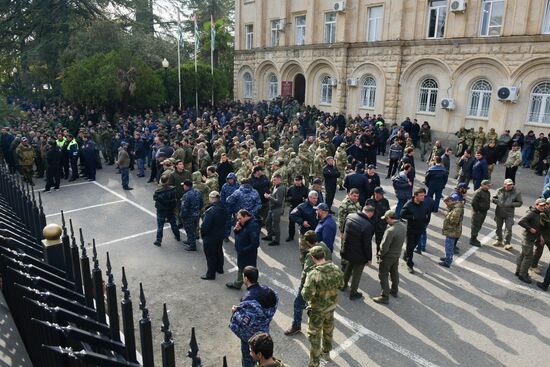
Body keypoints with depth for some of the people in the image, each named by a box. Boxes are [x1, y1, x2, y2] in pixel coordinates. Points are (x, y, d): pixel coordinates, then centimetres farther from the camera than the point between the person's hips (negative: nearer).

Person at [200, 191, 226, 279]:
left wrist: (202, 234, -7)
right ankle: (219, 269, 40)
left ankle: (210, 274, 15)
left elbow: (205, 225, -25)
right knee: (219, 252, 24)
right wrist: (221, 231, 15)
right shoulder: (222, 208, -3)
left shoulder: (210, 210, -29)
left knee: (210, 256, 5)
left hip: (210, 237, -8)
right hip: (220, 235, 8)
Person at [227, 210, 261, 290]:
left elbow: (255, 244, -30)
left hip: (249, 255, -10)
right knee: (240, 268, 27)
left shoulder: (253, 226, -27)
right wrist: (237, 230, -8)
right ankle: (237, 284, 48)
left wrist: (243, 251, -23)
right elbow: (239, 236, 14)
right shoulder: (244, 224, 3)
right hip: (241, 253, 10)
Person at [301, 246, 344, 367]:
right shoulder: (336, 269, -14)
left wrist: (303, 290, -11)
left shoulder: (313, 274, -31)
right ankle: (326, 352, 50)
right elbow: (341, 285, 2)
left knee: (315, 336, 12)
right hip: (332, 305, 6)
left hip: (318, 310, -6)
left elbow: (306, 295, -31)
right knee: (328, 330, 28)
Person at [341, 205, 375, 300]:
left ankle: (344, 284, 49)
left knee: (349, 266, 31)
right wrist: (369, 258, -8)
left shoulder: (350, 216, -11)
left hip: (347, 250, 6)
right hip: (359, 254, -6)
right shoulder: (368, 226, -30)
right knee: (357, 273, 16)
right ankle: (353, 293, 33)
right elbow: (367, 245, -21)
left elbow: (344, 231, 5)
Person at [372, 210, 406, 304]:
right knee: (394, 272, 26)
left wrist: (380, 254, -9)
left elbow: (384, 247, -27)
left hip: (388, 256, -8)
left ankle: (385, 297, 15)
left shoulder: (391, 230, -33)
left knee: (383, 275, 7)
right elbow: (400, 240, 3)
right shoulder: (403, 226, -8)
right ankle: (394, 291, 44)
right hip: (397, 254, 8)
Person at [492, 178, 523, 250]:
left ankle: (507, 243, 1)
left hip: (509, 213, -3)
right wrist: (498, 201, -14)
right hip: (499, 212, 3)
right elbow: (493, 199, 6)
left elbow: (520, 203, -3)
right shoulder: (500, 190, -1)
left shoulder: (516, 193, -5)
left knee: (508, 228, -8)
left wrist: (511, 204, -17)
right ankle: (499, 241, 31)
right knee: (498, 227, 15)